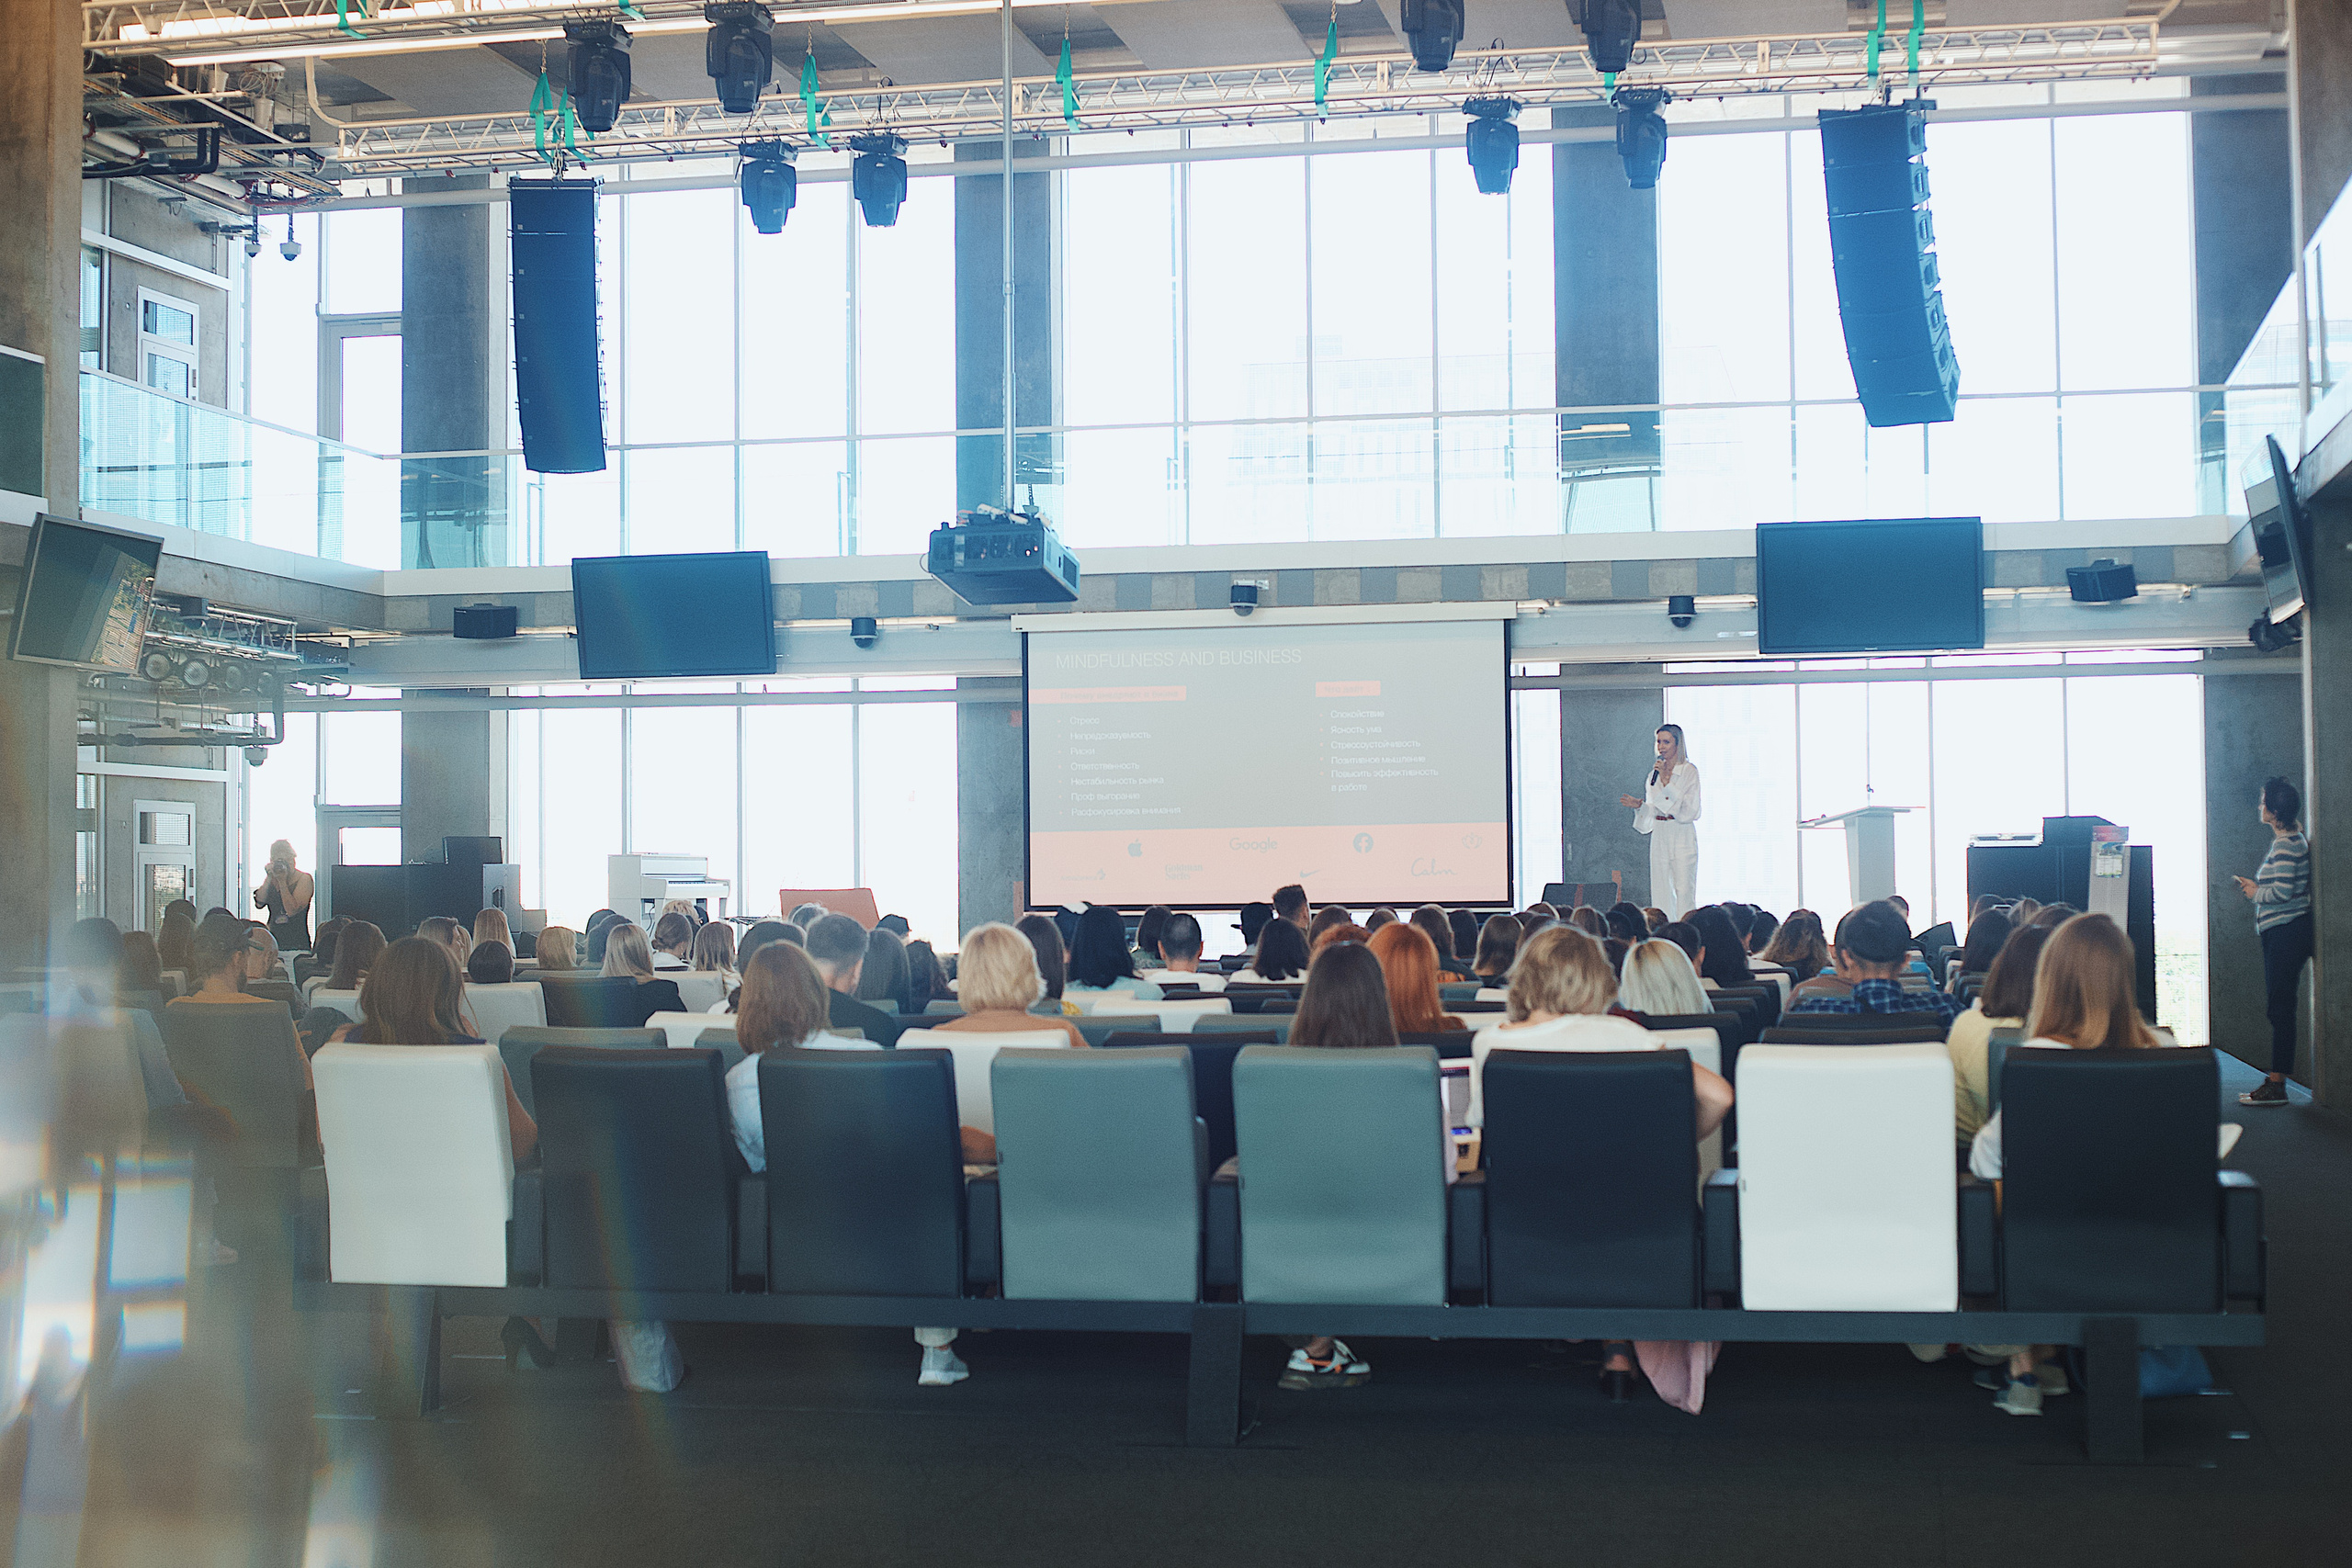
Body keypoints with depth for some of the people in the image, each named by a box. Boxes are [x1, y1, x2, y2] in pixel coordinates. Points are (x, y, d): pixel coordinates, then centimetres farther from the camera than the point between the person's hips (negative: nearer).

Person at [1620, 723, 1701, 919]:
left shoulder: (1689, 771, -4)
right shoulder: (1655, 774, 13)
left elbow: (1689, 810, -13)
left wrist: (1667, 783, -16)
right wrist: (1639, 805, -2)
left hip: (1682, 836, -6)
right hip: (1659, 836, 6)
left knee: (1684, 892, -10)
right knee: (1661, 891, 4)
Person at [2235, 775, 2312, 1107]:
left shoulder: (2287, 845, -15)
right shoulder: (2286, 840, 17)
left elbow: (2282, 892, -23)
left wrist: (2256, 893, -6)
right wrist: (2255, 887, 13)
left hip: (2287, 930, -11)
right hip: (2281, 933, 11)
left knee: (2279, 1005, -9)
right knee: (2279, 1006, 11)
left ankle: (2276, 1085, -7)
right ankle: (2275, 1080, 16)